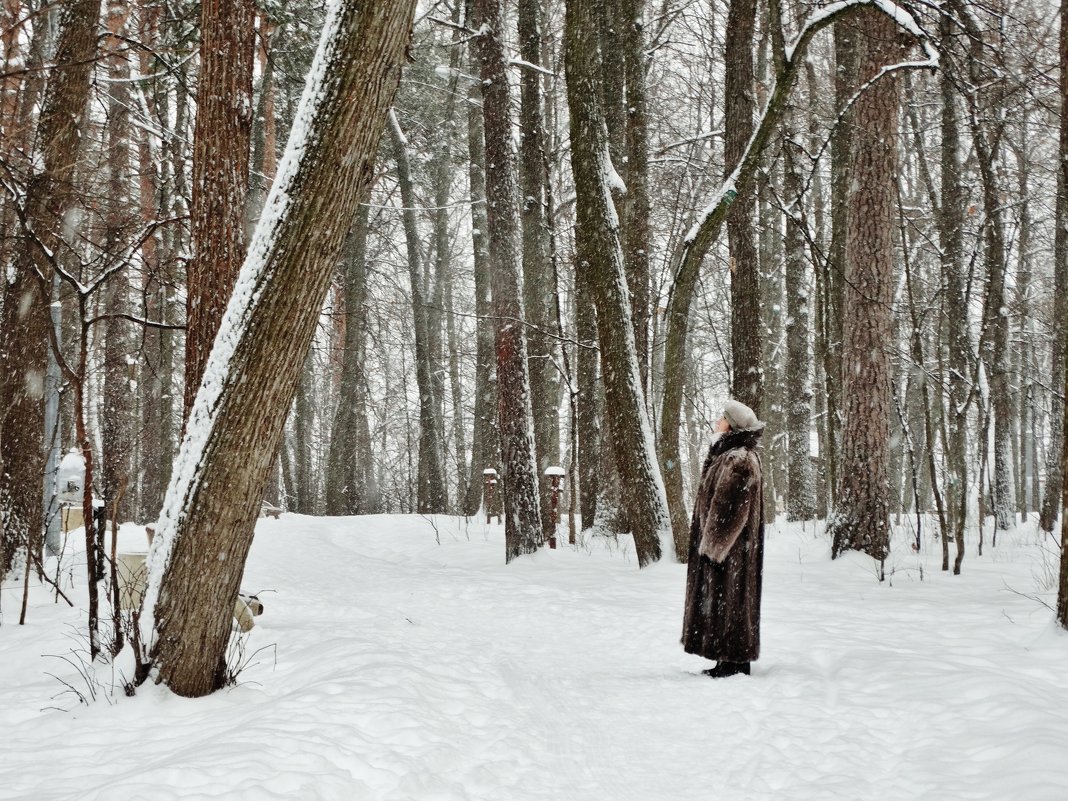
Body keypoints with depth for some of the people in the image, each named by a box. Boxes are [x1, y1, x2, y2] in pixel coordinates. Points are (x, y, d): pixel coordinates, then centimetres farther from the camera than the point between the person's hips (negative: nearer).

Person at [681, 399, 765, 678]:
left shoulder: (739, 459, -18)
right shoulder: (729, 454, 14)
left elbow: (728, 507, -21)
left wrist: (712, 545, -21)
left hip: (728, 545, -10)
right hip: (722, 545, 10)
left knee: (728, 599, -4)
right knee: (721, 600, 12)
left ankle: (735, 663, 2)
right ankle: (730, 662, 18)